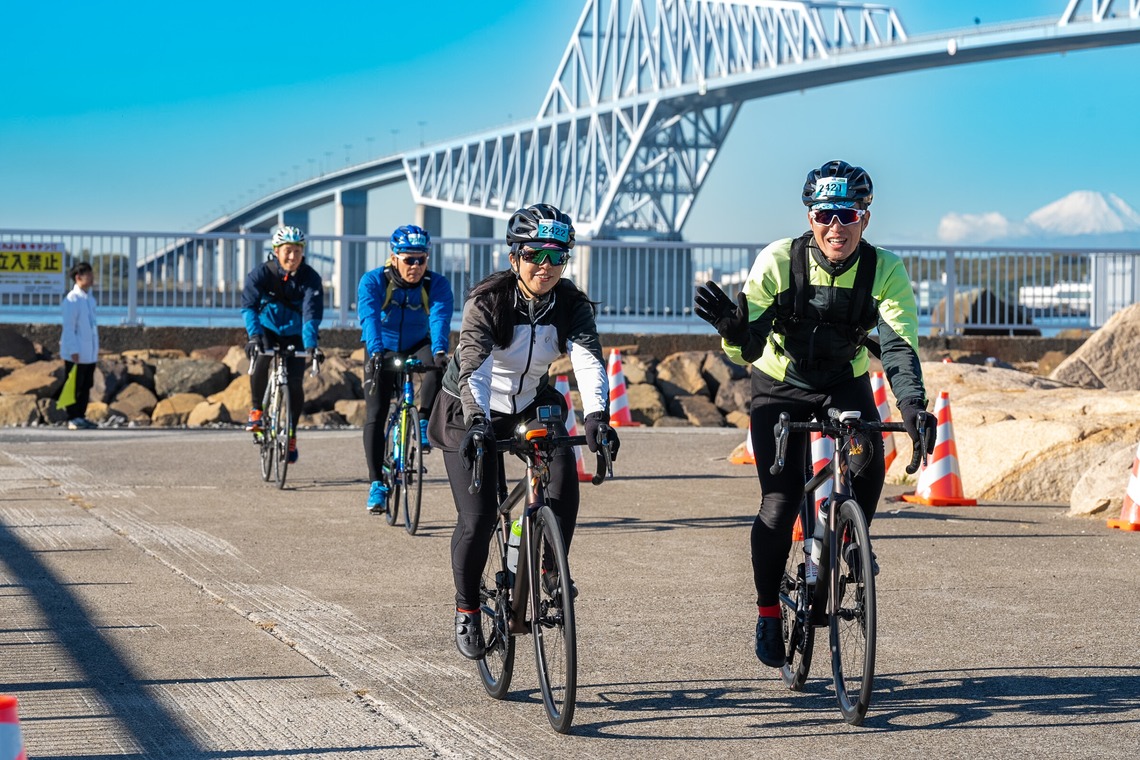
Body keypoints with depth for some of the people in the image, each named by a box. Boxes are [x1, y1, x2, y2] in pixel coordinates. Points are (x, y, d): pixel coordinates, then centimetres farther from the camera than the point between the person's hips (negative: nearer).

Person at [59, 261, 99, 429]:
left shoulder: (90, 298, 13)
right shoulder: (72, 300, -14)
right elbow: (69, 327, -16)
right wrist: (73, 351, -19)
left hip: (90, 353, 8)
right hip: (76, 354, -8)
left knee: (86, 385, 12)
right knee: (74, 387, -2)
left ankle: (81, 416, 19)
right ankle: (73, 418, 4)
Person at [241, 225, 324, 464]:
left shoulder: (310, 278, -19)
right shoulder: (262, 274, -19)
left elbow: (312, 312, -30)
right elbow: (249, 305, -31)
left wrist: (311, 343, -45)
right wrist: (255, 335, -48)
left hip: (294, 335, 1)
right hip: (267, 330, -1)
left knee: (295, 383, -10)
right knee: (260, 361, -32)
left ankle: (291, 435, 11)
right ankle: (256, 410, -11)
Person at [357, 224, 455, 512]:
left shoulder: (437, 284, -19)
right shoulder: (373, 281, -21)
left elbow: (440, 318, -35)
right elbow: (369, 318, -36)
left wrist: (439, 350, -54)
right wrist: (376, 353, -54)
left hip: (418, 346, 1)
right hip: (383, 351, 0)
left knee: (438, 365, -34)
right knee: (375, 416, -11)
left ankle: (424, 423, -15)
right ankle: (377, 484, -5)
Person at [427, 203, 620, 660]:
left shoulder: (572, 305, -14)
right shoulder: (487, 300, -24)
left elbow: (589, 361, -30)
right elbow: (473, 367, -38)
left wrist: (596, 416, -48)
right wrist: (476, 422, -55)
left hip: (531, 405, 3)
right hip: (472, 414, -3)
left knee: (563, 472, -24)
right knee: (478, 518, -14)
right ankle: (466, 610, 8)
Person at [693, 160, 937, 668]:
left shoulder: (885, 271, -20)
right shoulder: (778, 262, -23)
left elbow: (899, 346, -30)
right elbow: (749, 350, -27)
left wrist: (912, 407, -47)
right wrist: (732, 328, -50)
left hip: (846, 386, 2)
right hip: (781, 388, -2)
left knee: (869, 464, -23)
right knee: (780, 503, -15)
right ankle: (768, 611, 4)